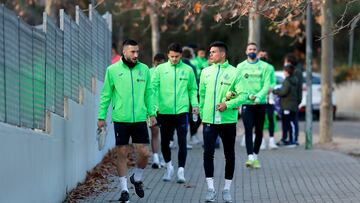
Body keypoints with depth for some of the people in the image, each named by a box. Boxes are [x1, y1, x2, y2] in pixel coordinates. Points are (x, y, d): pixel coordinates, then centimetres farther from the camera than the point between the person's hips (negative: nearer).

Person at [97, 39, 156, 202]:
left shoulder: (144, 69, 6)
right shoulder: (112, 70, -1)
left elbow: (148, 93, 12)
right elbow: (106, 95, 2)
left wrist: (151, 113, 8)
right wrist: (101, 116, 0)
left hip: (140, 119, 2)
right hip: (120, 119, -2)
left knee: (144, 153, -2)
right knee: (121, 153, 2)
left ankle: (137, 178, 27)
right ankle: (124, 189, 14)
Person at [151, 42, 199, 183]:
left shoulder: (188, 70, 5)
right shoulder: (160, 69, 3)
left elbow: (193, 89, 10)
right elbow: (153, 87, 1)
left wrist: (195, 104, -4)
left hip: (181, 111, -1)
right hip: (164, 112, 1)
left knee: (182, 142, -6)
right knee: (164, 142, 9)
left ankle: (181, 170, 1)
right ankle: (169, 167, 30)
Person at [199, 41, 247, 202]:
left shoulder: (234, 72, -3)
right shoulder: (206, 72, 8)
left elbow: (243, 95, -5)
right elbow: (202, 94, 14)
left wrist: (228, 105, -17)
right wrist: (202, 113, 10)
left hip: (228, 120, -2)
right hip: (209, 120, 2)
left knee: (229, 155, 6)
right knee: (208, 153, -9)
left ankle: (227, 189, 18)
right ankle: (210, 188, -1)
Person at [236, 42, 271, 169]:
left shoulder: (264, 66, 4)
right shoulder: (240, 66, 5)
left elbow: (267, 85, -4)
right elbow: (238, 85, -2)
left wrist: (258, 97, -20)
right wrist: (249, 95, -17)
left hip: (260, 103, 1)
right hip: (246, 103, -1)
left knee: (259, 131, 7)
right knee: (248, 130, -12)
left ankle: (255, 156, 19)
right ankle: (250, 157, -19)